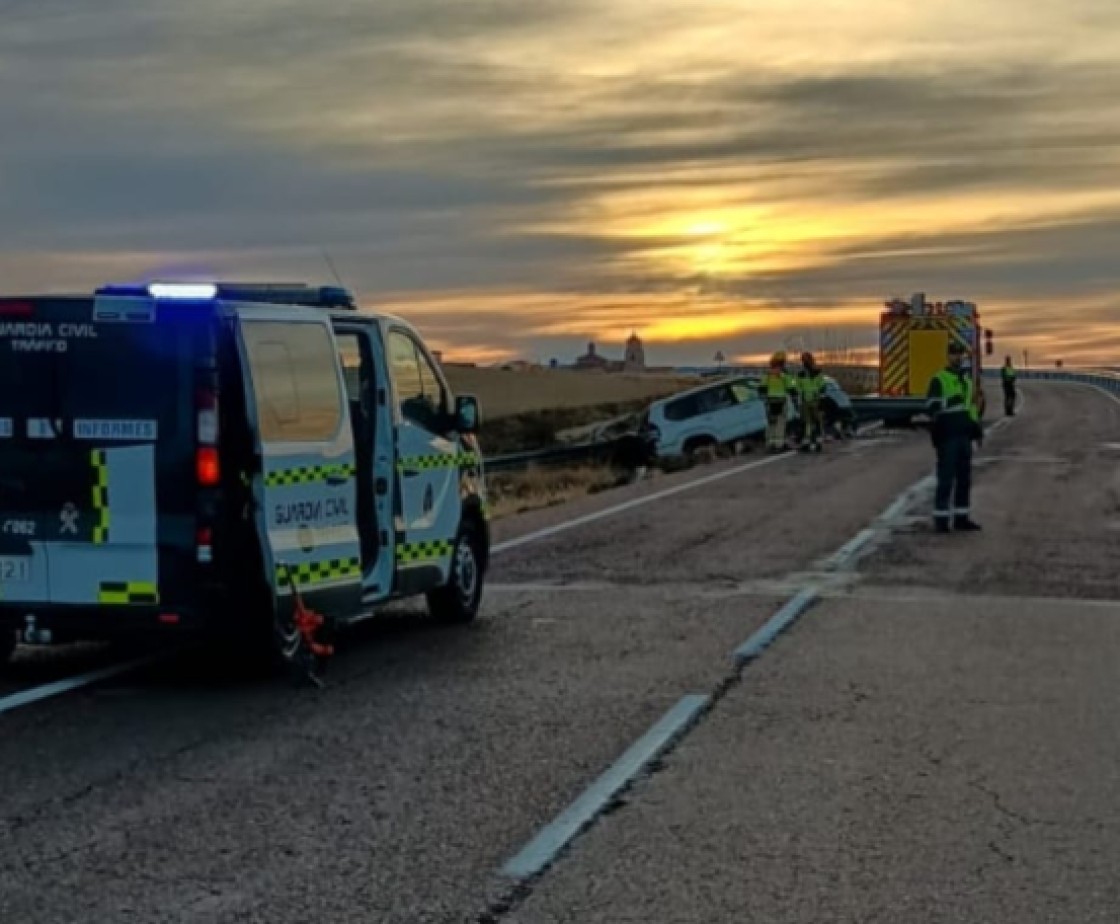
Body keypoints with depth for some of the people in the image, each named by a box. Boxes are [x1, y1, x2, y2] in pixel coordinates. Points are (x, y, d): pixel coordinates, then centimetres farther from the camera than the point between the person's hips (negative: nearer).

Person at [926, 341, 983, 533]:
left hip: (964, 436, 7)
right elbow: (932, 406, -14)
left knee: (964, 478, 9)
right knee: (946, 478, -7)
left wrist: (978, 431, 24)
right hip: (947, 436, -7)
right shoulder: (939, 380, -5)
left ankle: (961, 517, 16)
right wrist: (951, 401, -28)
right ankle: (940, 518, -2)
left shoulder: (967, 379, 18)